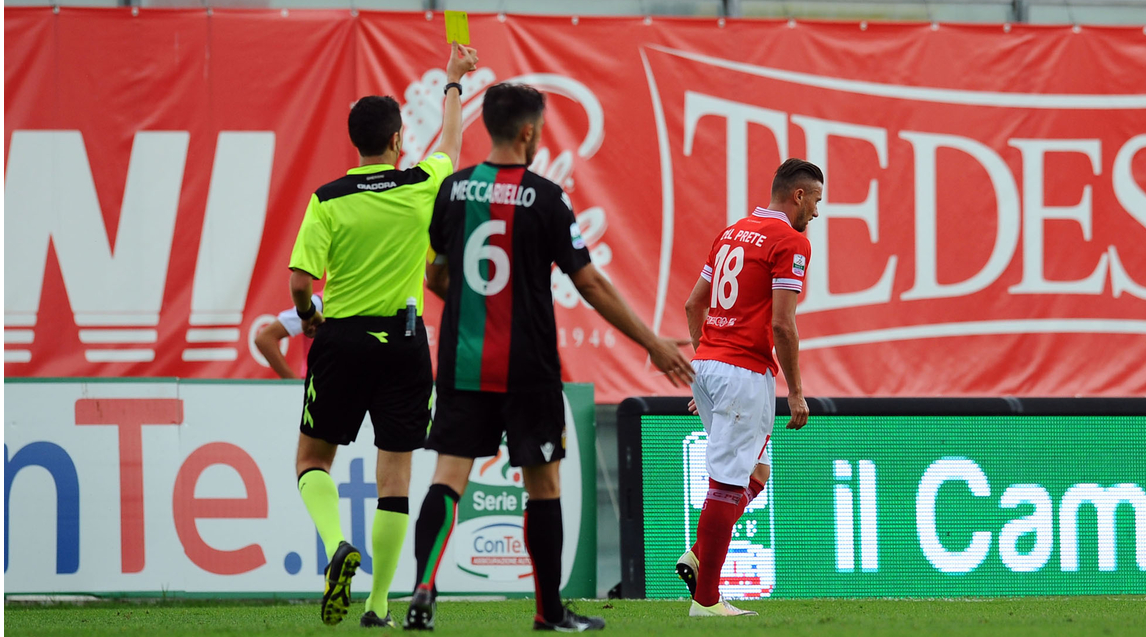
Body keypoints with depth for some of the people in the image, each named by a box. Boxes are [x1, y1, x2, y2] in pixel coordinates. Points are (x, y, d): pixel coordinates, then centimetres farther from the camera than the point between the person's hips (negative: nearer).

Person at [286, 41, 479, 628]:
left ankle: (337, 546, -14)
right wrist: (454, 82, 34)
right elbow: (451, 142, 18)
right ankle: (379, 605, 5)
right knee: (395, 474, 6)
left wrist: (307, 315, 9)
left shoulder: (328, 200, -7)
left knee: (313, 459, 14)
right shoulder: (421, 186, -3)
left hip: (340, 339, -1)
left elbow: (300, 279, -13)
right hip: (403, 342, 1)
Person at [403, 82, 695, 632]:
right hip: (526, 369, -3)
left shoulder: (454, 189, 4)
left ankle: (423, 588, -22)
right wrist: (653, 344, 1)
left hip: (463, 363, 3)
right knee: (542, 482, 9)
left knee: (448, 477, -1)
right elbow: (590, 284, -7)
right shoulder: (545, 198, -9)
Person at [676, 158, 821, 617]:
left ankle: (699, 554, 5)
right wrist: (796, 392, -9)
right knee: (729, 483, -6)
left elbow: (694, 304, 19)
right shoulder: (791, 242, -9)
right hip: (745, 372, -9)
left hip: (705, 362, 9)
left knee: (753, 473, 20)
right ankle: (706, 599, -5)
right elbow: (782, 324, -15)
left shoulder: (732, 232, 16)